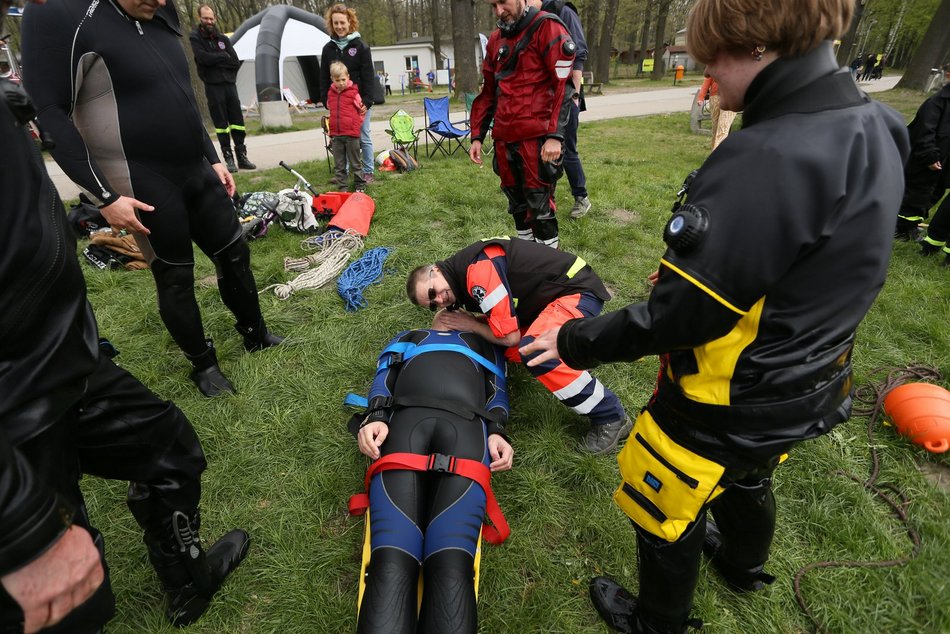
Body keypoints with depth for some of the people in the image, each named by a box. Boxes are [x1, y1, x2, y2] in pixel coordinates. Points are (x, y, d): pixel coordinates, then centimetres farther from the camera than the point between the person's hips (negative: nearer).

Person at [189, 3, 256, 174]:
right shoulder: (195, 37, 2)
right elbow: (203, 57, -14)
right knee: (221, 123, -3)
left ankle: (242, 156, 7)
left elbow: (236, 62, 5)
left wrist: (215, 61, -3)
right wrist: (224, 57, -5)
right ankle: (229, 158, -1)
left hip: (229, 84, 4)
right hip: (213, 86, -4)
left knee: (237, 121, 2)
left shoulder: (223, 38, 13)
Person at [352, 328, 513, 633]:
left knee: (451, 565, -26)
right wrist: (375, 416, 2)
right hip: (404, 418, 1)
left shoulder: (484, 343, 40)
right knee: (391, 562, -24)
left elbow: (497, 389, 25)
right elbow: (385, 377, 24)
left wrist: (496, 432, 3)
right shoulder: (408, 337, 41)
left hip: (466, 422, 0)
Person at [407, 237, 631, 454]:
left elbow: (510, 337, -22)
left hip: (578, 289, -10)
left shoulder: (478, 268, -24)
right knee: (513, 353, -1)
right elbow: (502, 319, 12)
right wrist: (444, 325, 1)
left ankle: (611, 418, -17)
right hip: (550, 296, 10)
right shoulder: (463, 272, 7)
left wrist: (469, 324, -6)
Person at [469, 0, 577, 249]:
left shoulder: (547, 29, -3)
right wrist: (477, 136, 15)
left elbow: (563, 86, -10)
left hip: (537, 138, -6)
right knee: (516, 201, 12)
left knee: (539, 203, -5)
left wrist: (555, 135, -19)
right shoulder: (495, 40, 17)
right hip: (504, 138, 7)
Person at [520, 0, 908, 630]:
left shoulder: (764, 162, -33)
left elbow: (679, 315, -31)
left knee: (665, 510, 18)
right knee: (748, 481, 35)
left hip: (728, 406, -8)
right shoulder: (873, 130, -3)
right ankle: (744, 566, 65)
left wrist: (575, 343, -18)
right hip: (803, 390, 9)